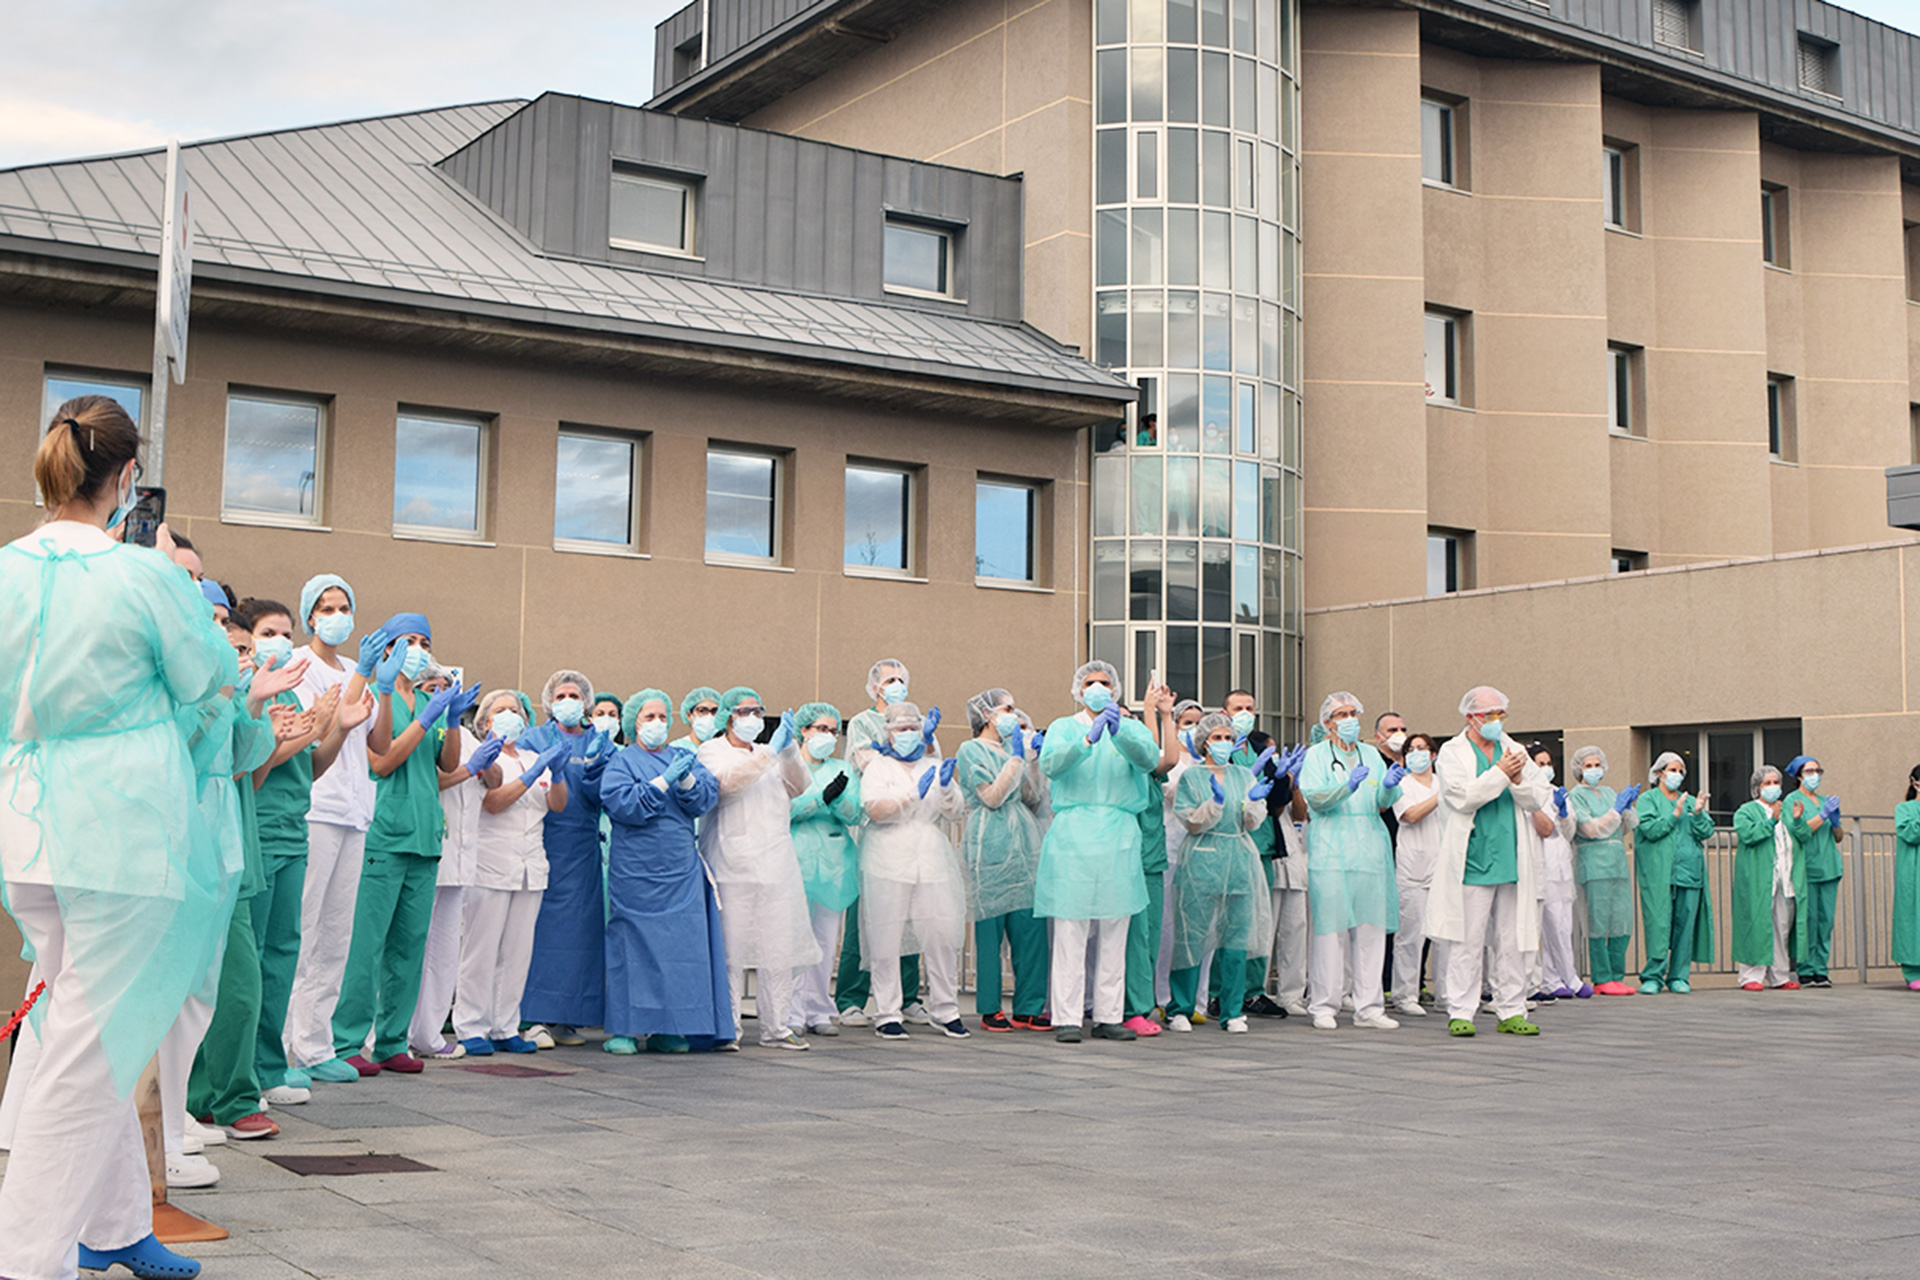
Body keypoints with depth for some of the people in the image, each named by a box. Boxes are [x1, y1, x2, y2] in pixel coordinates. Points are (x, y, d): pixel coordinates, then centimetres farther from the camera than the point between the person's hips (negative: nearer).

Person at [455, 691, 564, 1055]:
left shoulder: (535, 758, 19)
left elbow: (558, 805, 8)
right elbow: (493, 803, -13)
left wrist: (557, 772, -10)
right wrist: (532, 775, -18)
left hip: (530, 867, 6)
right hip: (490, 866, -5)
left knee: (518, 950, 5)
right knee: (481, 949, -6)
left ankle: (505, 1027, 11)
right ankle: (471, 1028, 0)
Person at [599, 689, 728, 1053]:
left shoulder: (684, 758, 15)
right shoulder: (621, 762, 4)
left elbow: (706, 799, 2)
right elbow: (624, 805, -12)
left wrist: (686, 780, -16)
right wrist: (665, 780, -16)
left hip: (680, 870, 4)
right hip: (635, 871, -4)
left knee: (681, 943, 0)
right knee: (632, 945, -5)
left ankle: (666, 1029, 6)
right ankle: (623, 1029, 1)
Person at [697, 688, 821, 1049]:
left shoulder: (770, 754, 23)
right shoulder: (712, 752, 5)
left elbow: (798, 786, 8)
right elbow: (727, 780, -16)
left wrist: (790, 750, -8)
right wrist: (771, 751, -20)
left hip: (775, 863, 5)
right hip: (733, 865, -5)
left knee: (779, 948, 2)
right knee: (731, 948, -7)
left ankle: (776, 1027, 8)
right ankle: (726, 1027, 1)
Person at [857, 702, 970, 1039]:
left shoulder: (934, 766, 20)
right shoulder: (878, 766, 8)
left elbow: (956, 813, 10)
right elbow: (876, 810, -9)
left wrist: (946, 788, -9)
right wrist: (913, 795, -19)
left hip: (932, 860, 3)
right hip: (889, 862, -3)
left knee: (943, 935, -2)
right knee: (887, 937, -5)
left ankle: (944, 1010, 9)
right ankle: (886, 1014, 2)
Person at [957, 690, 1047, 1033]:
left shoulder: (1013, 746, 21)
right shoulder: (971, 750, 0)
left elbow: (1031, 799, 18)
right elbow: (992, 797, -11)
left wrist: (1034, 760, 8)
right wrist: (1016, 757, -10)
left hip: (1024, 843, 7)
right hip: (991, 846, -7)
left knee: (1030, 926, 2)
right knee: (991, 927, -4)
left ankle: (1028, 1008, 8)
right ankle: (990, 1010, 4)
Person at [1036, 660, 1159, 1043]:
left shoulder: (1132, 728, 16)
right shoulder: (1064, 727, 12)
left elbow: (1150, 759, -7)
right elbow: (1050, 763, -9)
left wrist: (1119, 731, -24)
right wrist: (1089, 737, -24)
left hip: (1119, 837, 2)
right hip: (1074, 835, -2)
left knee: (1114, 933, 4)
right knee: (1071, 931, -7)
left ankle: (1107, 1016, 10)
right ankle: (1066, 1018, -6)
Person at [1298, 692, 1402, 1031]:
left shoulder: (1371, 754, 19)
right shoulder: (1316, 755, 6)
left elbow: (1384, 802, 11)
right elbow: (1314, 797, -8)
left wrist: (1388, 785, -12)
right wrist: (1346, 787, -24)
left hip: (1370, 847, 4)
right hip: (1331, 848, -4)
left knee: (1371, 926, 2)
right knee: (1331, 926, -7)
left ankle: (1368, 1007, 7)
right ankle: (1324, 1006, -1)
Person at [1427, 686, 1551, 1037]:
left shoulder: (1513, 751, 16)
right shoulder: (1452, 753, 2)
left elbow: (1540, 799, 10)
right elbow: (1463, 797, -14)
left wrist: (1518, 780, -8)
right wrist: (1500, 773, -15)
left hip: (1510, 862, 5)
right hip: (1472, 862, -5)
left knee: (1510, 942, 7)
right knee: (1468, 941, -5)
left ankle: (1511, 1011, 14)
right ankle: (1460, 1012, 1)